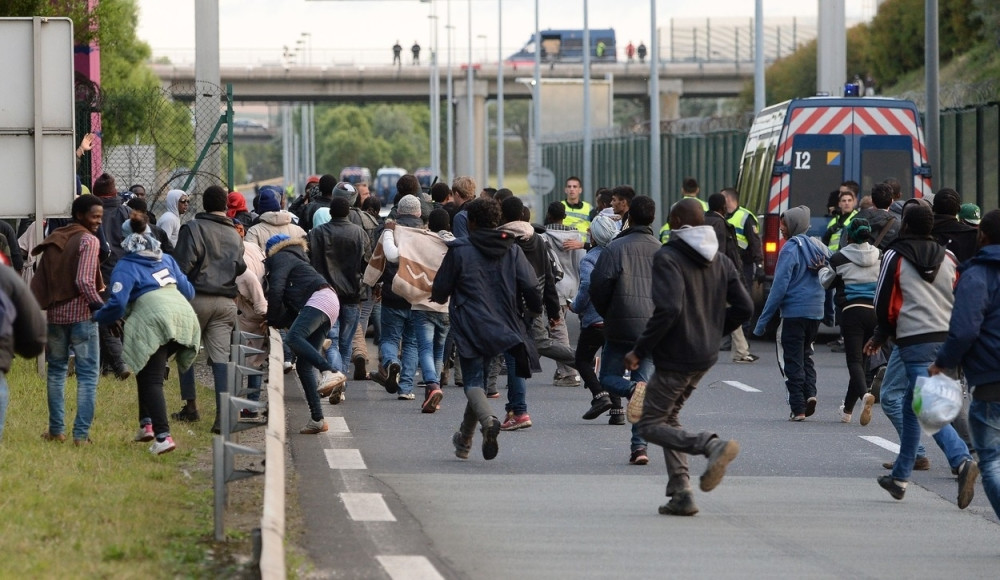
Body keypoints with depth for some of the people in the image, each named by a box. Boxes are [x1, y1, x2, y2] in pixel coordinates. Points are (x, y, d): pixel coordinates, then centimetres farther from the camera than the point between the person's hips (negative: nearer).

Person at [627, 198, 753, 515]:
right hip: (706, 357, 8)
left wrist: (640, 350, -17)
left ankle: (712, 445, -21)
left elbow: (668, 308, -25)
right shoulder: (720, 260, 8)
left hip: (676, 356, -8)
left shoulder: (668, 257, -14)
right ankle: (681, 493, 11)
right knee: (668, 416, 21)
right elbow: (744, 307, 7)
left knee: (650, 425, 2)